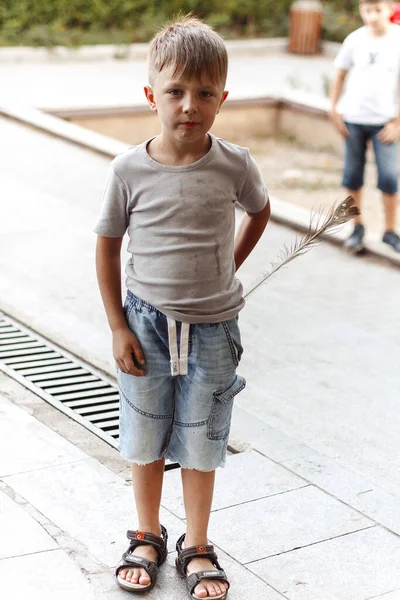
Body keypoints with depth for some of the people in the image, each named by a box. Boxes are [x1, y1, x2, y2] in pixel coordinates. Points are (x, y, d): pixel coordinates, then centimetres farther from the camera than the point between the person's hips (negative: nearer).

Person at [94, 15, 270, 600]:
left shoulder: (234, 164, -10)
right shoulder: (130, 168, -12)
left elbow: (260, 211, 12)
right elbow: (107, 245, -3)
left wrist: (228, 265, 7)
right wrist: (118, 327, -4)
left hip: (212, 326, 0)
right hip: (146, 322, 0)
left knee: (200, 443, 11)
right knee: (146, 438, 14)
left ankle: (196, 548, 28)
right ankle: (148, 537, 35)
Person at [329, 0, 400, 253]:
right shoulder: (355, 39, -2)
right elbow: (340, 74, 8)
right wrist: (334, 110, 3)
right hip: (354, 119, 2)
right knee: (353, 175, 7)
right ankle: (358, 226, 22)